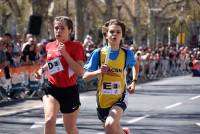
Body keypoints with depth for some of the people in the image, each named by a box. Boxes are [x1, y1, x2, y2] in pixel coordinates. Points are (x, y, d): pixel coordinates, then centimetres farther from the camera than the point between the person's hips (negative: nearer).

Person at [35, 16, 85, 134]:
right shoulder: (50, 46, 5)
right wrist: (42, 69, 7)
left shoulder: (76, 46, -8)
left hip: (70, 90, -2)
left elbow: (80, 72, -19)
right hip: (52, 89, 2)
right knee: (49, 121, -25)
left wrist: (65, 53, -22)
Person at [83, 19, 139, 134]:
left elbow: (135, 65, 19)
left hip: (120, 97, -2)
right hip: (103, 99, 2)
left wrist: (134, 82, 8)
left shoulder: (127, 54, -5)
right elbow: (85, 76, -3)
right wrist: (98, 72, -22)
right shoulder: (98, 53, -7)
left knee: (110, 125, -30)